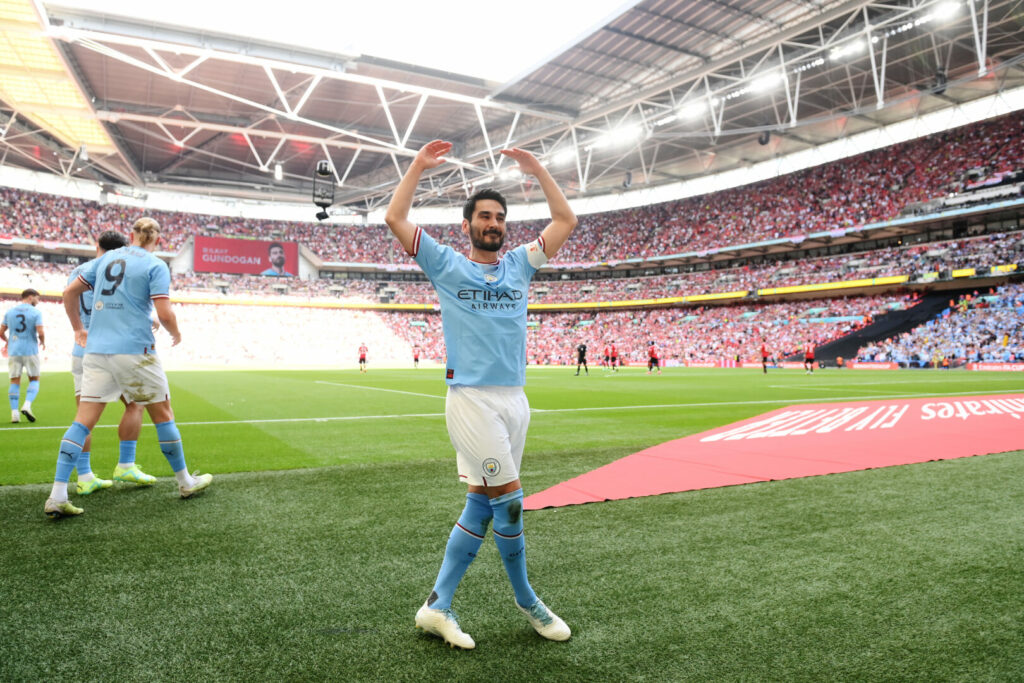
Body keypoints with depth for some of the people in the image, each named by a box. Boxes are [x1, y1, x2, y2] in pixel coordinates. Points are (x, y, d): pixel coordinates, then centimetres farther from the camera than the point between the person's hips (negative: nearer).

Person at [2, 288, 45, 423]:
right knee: (34, 380, 8)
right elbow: (41, 332, -14)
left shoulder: (9, 312, 8)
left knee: (15, 382, 7)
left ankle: (14, 412, 1)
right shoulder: (36, 312, -5)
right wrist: (43, 342, 6)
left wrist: (6, 341, 29)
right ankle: (27, 405, -12)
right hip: (30, 351, -3)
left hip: (13, 351, 4)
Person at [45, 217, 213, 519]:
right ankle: (186, 482, 19)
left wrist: (78, 328, 28)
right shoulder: (155, 266, -3)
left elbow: (69, 293, 16)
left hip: (96, 350, 5)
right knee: (163, 415, 8)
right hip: (135, 351, -5)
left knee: (83, 421, 4)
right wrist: (176, 334, 8)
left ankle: (57, 496, -1)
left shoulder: (105, 259, 13)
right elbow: (164, 314, -12)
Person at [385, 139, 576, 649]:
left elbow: (566, 221, 17)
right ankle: (526, 602, 17)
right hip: (471, 398, -5)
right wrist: (419, 166, 3)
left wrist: (537, 170, 12)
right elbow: (395, 218, 0)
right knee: (508, 499, -6)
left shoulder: (520, 264, 16)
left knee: (481, 504, 7)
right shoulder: (446, 266, 5)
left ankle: (437, 606, 17)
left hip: (515, 400, 5)